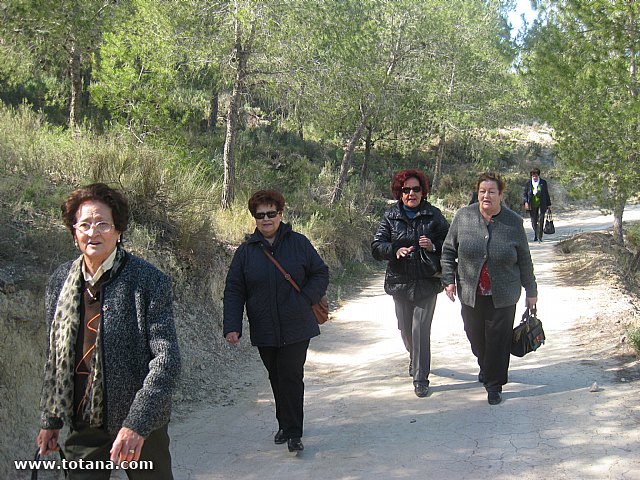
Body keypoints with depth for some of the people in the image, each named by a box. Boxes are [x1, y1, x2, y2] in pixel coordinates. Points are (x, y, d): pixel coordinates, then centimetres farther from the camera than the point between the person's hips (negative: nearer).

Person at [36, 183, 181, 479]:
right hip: (82, 425, 4)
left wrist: (137, 423, -26)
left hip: (140, 424, -4)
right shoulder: (60, 281, 2)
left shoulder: (149, 280, -14)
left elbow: (166, 358, -18)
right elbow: (55, 356, 11)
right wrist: (50, 420, 12)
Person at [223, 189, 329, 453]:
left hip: (296, 329, -2)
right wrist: (232, 326, -8)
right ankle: (285, 424, 31)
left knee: (291, 377, -4)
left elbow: (321, 274, 4)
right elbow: (233, 291, 2)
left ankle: (293, 432, 5)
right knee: (277, 379, 14)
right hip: (264, 331, 2)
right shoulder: (246, 250, 2)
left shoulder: (299, 243, -2)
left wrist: (304, 300, -11)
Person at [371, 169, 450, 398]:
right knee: (405, 328, 15)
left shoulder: (433, 215, 1)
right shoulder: (390, 216, 3)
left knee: (421, 329, -7)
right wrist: (395, 250, -23)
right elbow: (376, 246, -4)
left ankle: (421, 378, 4)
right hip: (400, 282, 2)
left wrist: (433, 246, -15)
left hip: (426, 282, -2)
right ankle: (415, 359, 45)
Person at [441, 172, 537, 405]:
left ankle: (494, 385, 17)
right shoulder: (463, 216, -3)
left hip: (503, 296, -1)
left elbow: (524, 260, 5)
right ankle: (486, 366, 44)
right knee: (475, 336, 14)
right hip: (470, 294, 1)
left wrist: (531, 290, 9)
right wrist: (449, 279, -3)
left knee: (499, 340, 2)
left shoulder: (513, 222, -3)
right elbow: (448, 251, 5)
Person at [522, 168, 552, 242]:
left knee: (540, 221, -10)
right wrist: (525, 202, -10)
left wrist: (548, 205, 9)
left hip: (541, 205, -1)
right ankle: (535, 235, 25)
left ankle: (540, 237, -6)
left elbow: (547, 194, 10)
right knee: (533, 221, 6)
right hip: (532, 206, 1)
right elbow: (524, 194, 6)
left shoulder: (543, 182, 4)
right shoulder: (528, 183, 4)